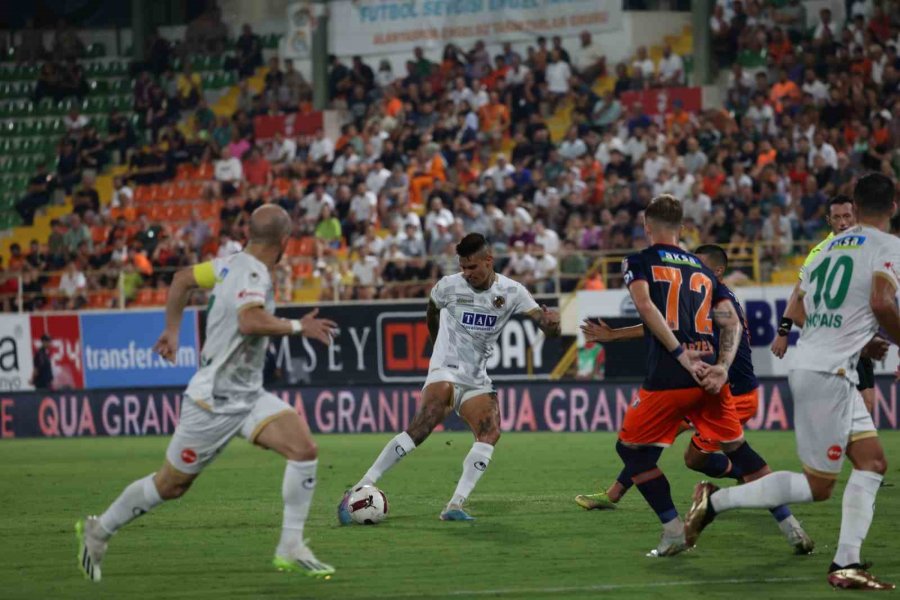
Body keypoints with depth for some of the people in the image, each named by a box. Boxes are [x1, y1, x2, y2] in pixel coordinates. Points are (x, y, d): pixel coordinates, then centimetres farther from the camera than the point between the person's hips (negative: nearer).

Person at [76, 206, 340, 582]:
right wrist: (298, 327, -33)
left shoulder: (235, 264, 3)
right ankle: (99, 530, 30)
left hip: (248, 396, 8)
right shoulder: (254, 275, -23)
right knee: (171, 485, 8)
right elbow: (249, 321, -44)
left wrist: (172, 331, 25)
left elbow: (183, 278, 17)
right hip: (213, 401, -8)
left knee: (304, 448, -13)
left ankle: (291, 550, -10)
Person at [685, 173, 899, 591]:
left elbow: (800, 315, 16)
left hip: (809, 365, 9)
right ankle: (716, 501, 1)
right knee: (818, 486, -2)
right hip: (828, 373, -9)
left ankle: (846, 564, 2)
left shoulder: (830, 247, 16)